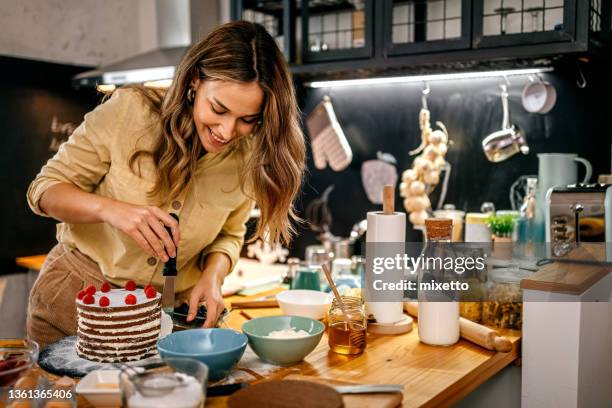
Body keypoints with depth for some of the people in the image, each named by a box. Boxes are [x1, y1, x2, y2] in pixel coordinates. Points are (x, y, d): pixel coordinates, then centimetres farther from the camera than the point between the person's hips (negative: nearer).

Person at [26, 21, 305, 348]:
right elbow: (45, 189, -12)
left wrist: (212, 277, -16)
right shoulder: (128, 110, -20)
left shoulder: (249, 158, -11)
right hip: (77, 295, -3)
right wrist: (110, 208, -32)